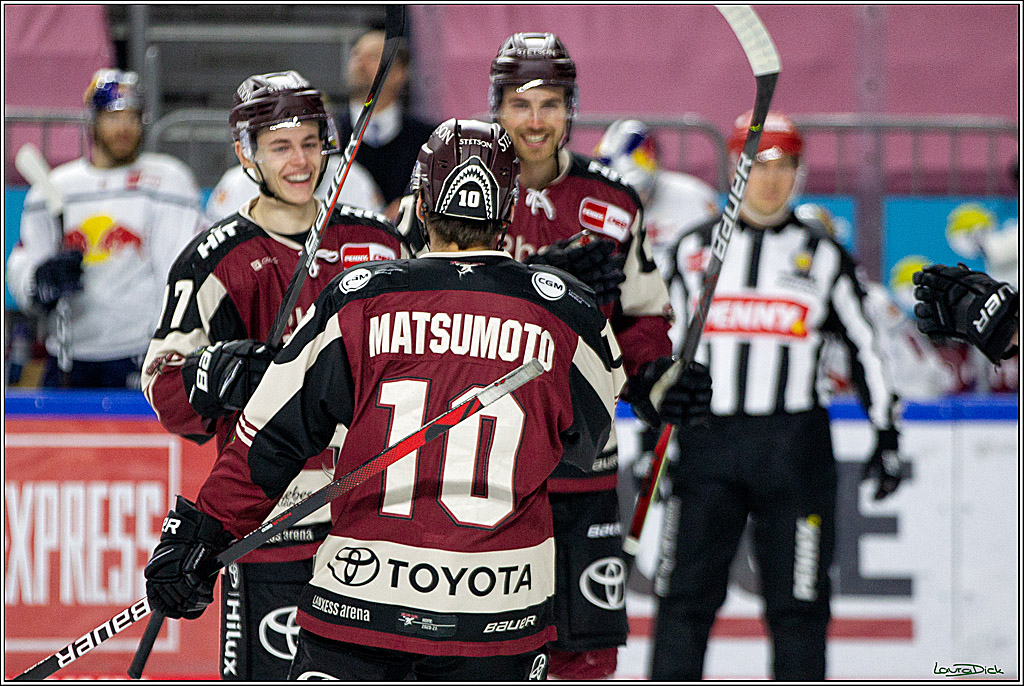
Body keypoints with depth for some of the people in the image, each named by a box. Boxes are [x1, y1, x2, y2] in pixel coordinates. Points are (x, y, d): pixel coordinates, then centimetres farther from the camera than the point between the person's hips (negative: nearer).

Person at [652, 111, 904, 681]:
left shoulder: (822, 255, 6)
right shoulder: (694, 249, 9)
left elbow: (865, 345, 8)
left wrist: (887, 436, 4)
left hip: (794, 442, -1)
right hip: (708, 437, 1)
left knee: (798, 602, 0)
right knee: (685, 594, -3)